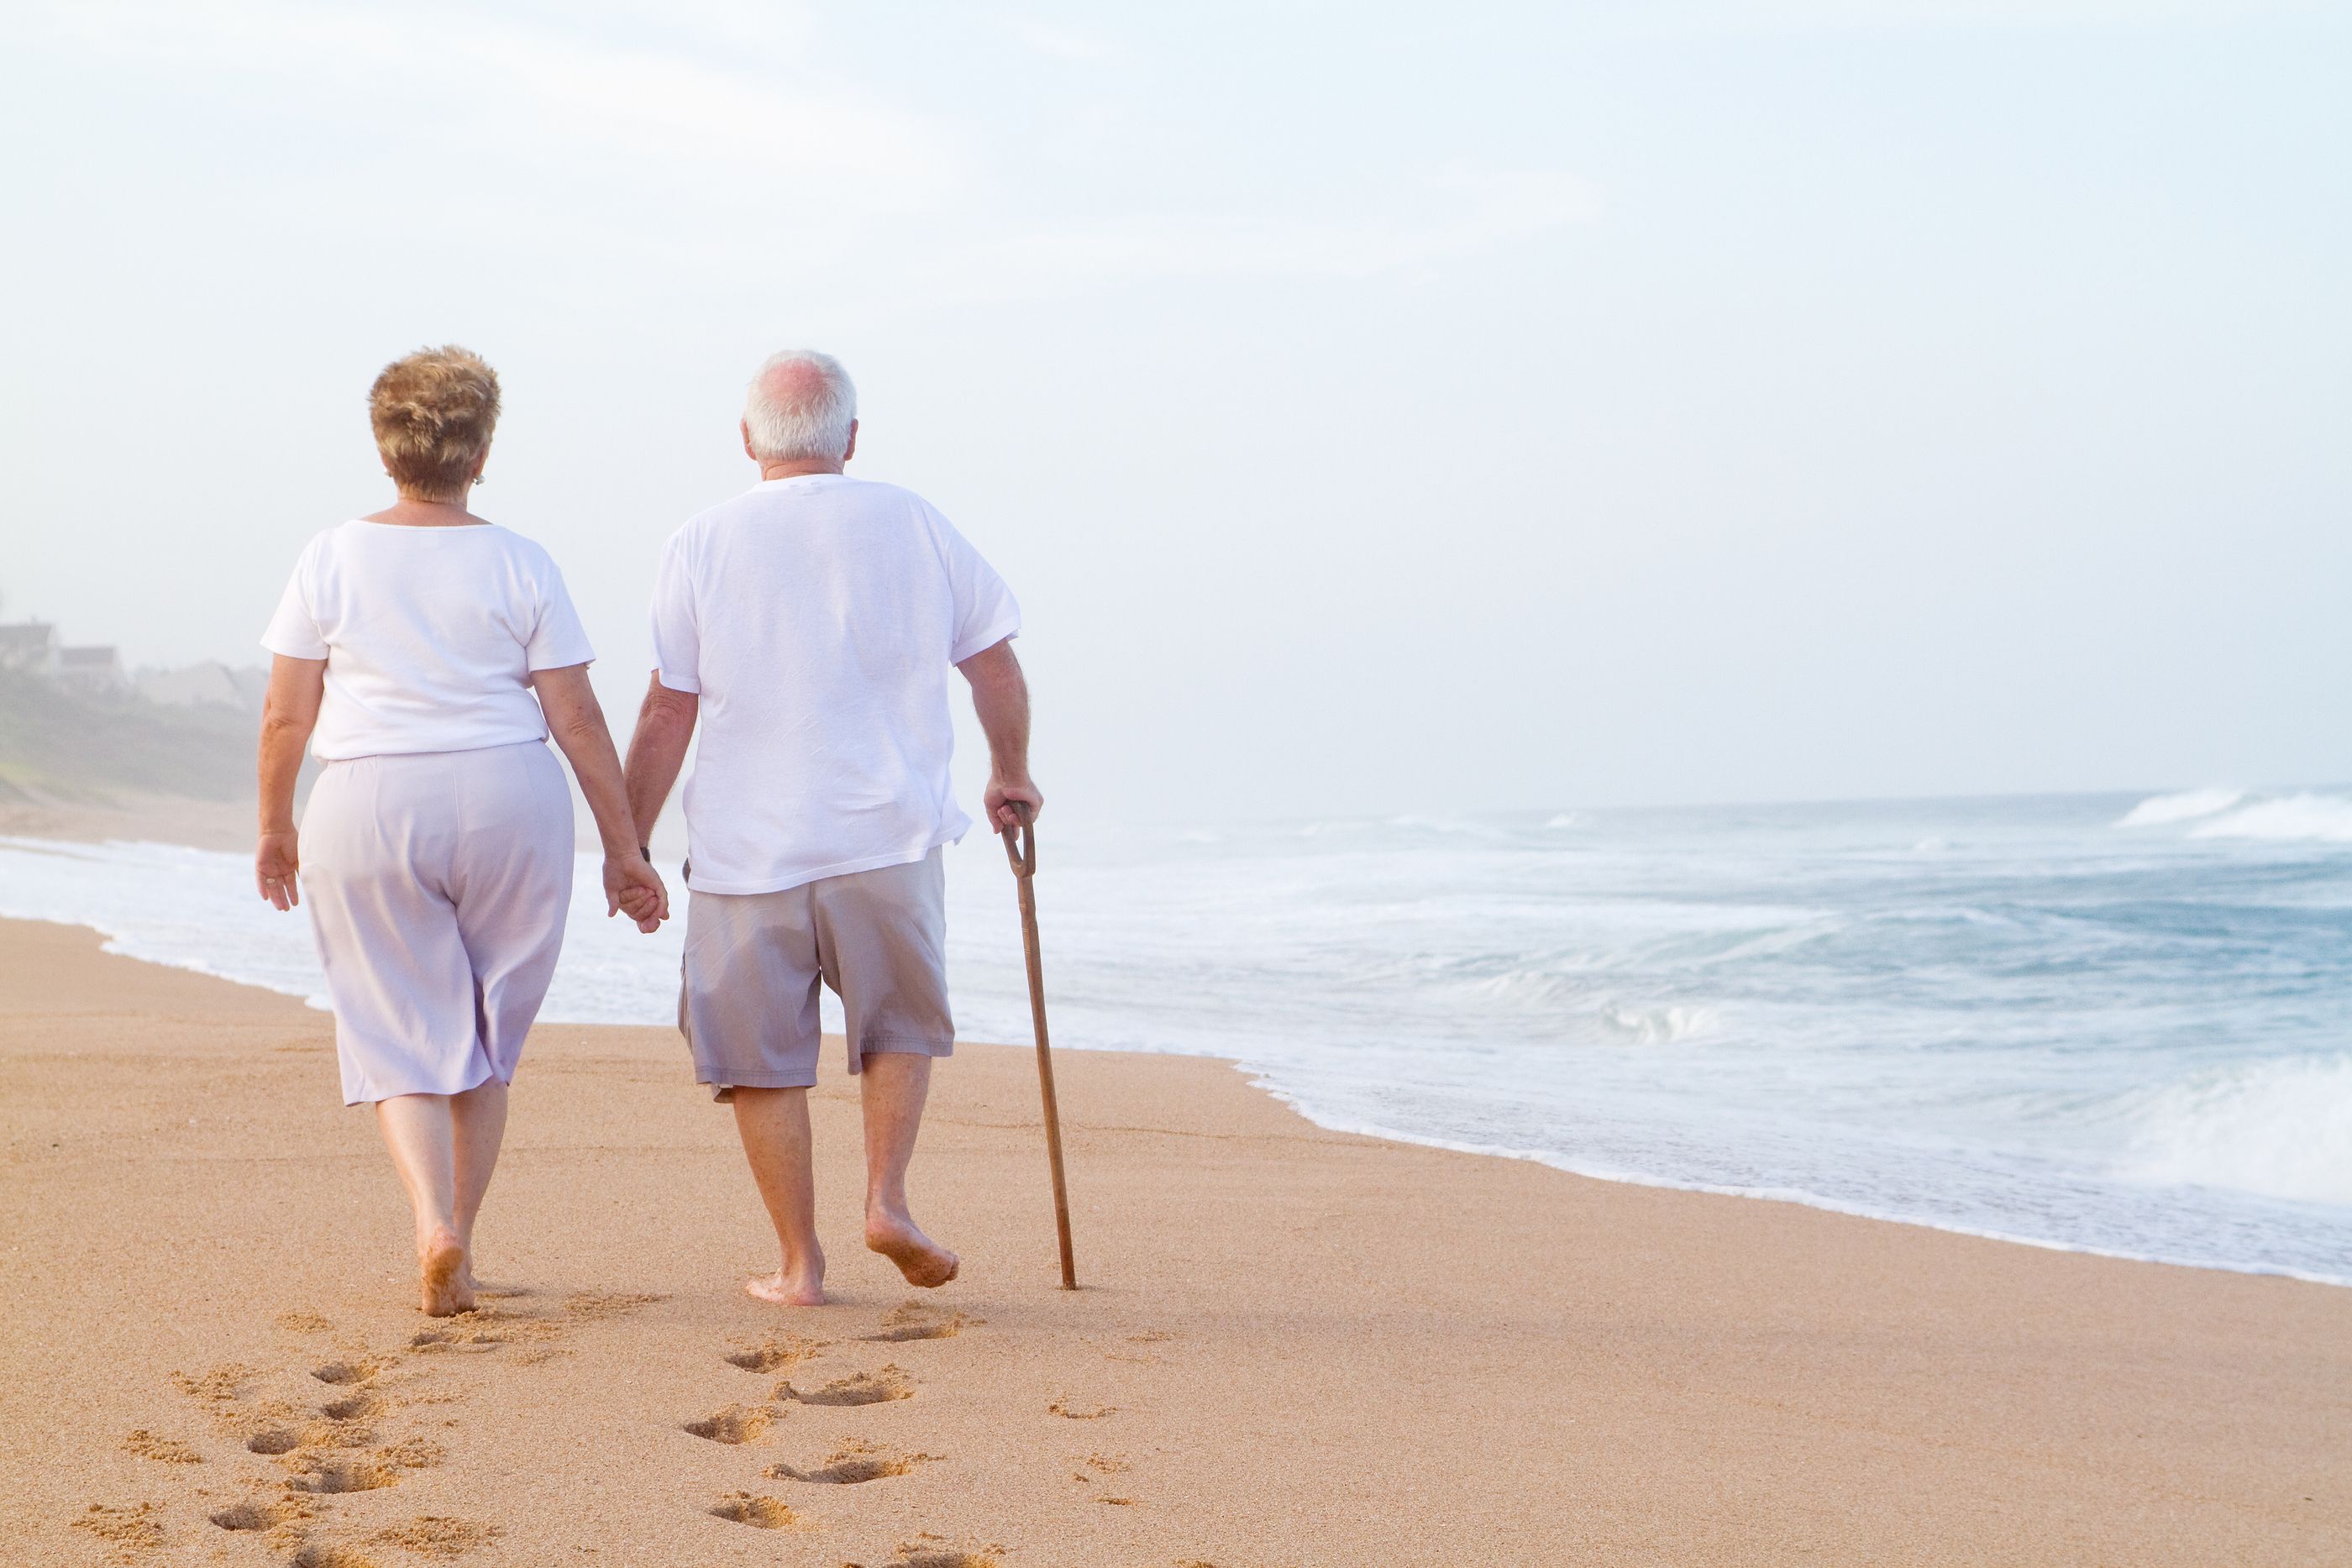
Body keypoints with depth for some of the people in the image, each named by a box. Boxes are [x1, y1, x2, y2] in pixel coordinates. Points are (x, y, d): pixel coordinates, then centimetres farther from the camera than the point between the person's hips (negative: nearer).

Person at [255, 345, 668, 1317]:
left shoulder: (332, 559, -1)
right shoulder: (520, 565, -1)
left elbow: (286, 714, 0)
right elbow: (577, 720, -2)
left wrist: (275, 826, 15)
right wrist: (623, 849, 4)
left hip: (367, 811, 0)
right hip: (509, 807, 1)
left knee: (400, 1040, 6)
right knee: (486, 1037, 15)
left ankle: (432, 1222, -16)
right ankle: (457, 1249, 17)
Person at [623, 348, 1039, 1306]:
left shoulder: (701, 546, -1)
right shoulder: (913, 525, 3)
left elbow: (667, 715, -2)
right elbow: (997, 667, 9)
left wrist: (630, 843, 7)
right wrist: (1010, 776, 25)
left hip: (746, 846, -1)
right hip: (887, 833, 1)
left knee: (762, 1058, 9)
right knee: (901, 1025, 19)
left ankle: (799, 1263, 10)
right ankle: (886, 1199, 3)